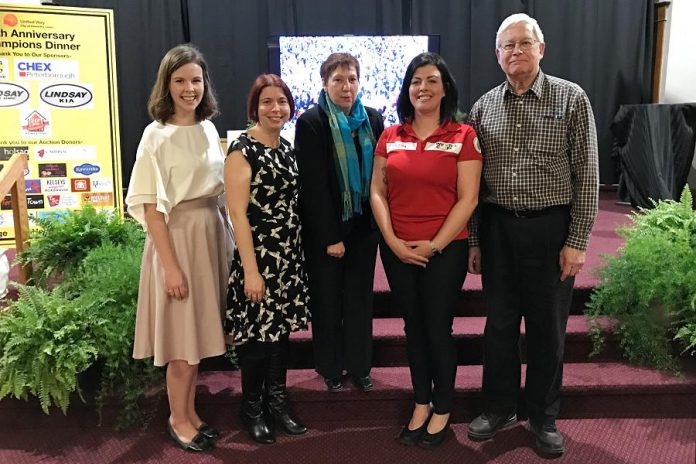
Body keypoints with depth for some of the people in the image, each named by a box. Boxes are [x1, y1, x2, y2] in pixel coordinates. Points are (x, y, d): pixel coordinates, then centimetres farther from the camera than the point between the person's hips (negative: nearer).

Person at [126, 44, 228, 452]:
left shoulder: (209, 129, 8)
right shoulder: (157, 135, -11)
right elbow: (151, 206, -14)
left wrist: (224, 239, 10)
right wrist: (171, 264, -18)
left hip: (212, 232, 6)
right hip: (177, 236, -6)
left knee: (199, 331, 14)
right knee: (183, 334, 3)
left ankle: (190, 411, 29)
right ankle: (178, 419, 22)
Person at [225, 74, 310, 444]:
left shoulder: (287, 147, 9)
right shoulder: (242, 150, -12)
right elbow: (238, 213, -16)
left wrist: (298, 251, 11)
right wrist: (250, 270, -19)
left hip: (290, 254, 7)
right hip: (258, 255, -7)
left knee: (281, 328, 14)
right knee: (257, 332, 5)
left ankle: (277, 403, 29)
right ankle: (252, 409, 24)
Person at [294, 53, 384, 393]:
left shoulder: (372, 119, 4)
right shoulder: (311, 122, -9)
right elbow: (313, 185, -12)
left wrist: (379, 221, -1)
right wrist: (329, 237, -14)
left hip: (363, 226, 4)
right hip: (325, 229, -3)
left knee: (360, 298, 11)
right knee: (327, 300, 10)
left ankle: (360, 367, 25)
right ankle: (330, 368, 25)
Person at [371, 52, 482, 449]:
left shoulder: (463, 136, -4)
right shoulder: (391, 137, 6)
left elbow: (468, 199, -8)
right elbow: (377, 193, 4)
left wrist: (433, 245, -13)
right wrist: (392, 241, -8)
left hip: (445, 249, -3)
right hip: (397, 250, 3)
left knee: (438, 329, 5)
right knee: (413, 328, 14)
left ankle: (443, 411, 26)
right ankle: (421, 404, 32)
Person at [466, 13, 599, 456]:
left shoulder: (571, 98, -2)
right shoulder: (483, 107, 5)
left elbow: (587, 175, -4)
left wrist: (577, 241, -9)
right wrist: (472, 240, 6)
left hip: (551, 226, -2)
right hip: (498, 226, 3)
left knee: (547, 325, 8)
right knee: (499, 322, 11)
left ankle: (544, 416, 27)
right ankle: (500, 407, 30)